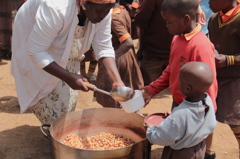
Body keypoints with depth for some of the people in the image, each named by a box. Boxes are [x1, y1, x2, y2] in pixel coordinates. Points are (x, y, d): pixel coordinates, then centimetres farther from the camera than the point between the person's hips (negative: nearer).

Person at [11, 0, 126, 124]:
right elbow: (36, 52, -38)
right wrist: (68, 77, -45)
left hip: (63, 46, 5)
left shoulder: (103, 11, -25)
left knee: (66, 95, 7)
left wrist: (117, 81, -34)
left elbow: (104, 49, -20)